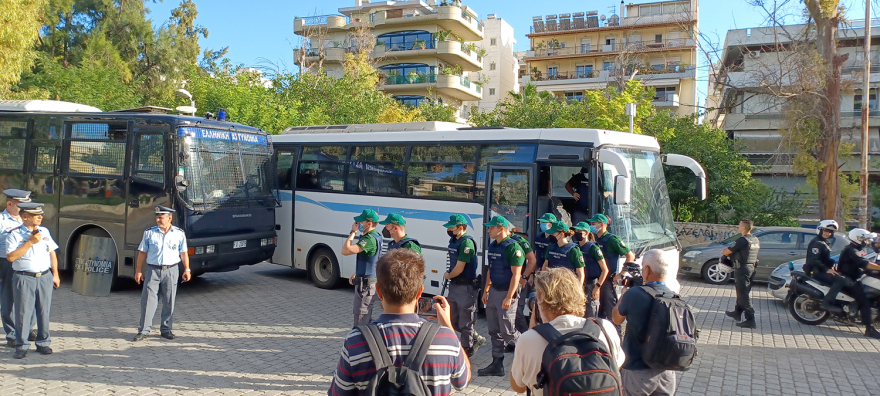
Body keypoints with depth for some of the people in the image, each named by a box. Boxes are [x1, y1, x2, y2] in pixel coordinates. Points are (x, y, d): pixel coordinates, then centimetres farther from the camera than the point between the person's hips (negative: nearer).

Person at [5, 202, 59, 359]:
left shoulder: (44, 231, 11)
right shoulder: (14, 235, -3)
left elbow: (52, 253, 16)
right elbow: (11, 257, -15)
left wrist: (55, 274, 11)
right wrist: (30, 242, -17)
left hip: (44, 277, 4)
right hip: (24, 279, -4)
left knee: (44, 311, 9)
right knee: (23, 312, 1)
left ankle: (43, 343, 21)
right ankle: (21, 346, 13)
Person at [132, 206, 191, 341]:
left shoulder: (179, 233, 4)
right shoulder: (149, 233, 4)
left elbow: (183, 253, 9)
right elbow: (142, 252, 7)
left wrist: (187, 269, 3)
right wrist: (138, 270, 3)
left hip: (171, 270, 0)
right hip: (153, 270, 0)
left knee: (169, 301, 4)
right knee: (148, 300, -3)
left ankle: (166, 329, 16)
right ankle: (143, 330, 5)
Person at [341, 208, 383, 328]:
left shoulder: (370, 239, -23)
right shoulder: (375, 236, 11)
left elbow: (345, 250, -27)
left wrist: (353, 232, -18)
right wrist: (356, 274, 20)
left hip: (366, 284, -11)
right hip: (365, 281, 11)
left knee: (360, 319, -5)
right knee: (367, 318, 20)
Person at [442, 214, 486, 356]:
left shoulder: (467, 242, -20)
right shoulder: (453, 240, 9)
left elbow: (459, 268, -20)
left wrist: (448, 275, -3)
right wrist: (449, 276, 4)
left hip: (466, 286, -10)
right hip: (454, 285, 10)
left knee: (465, 321, 3)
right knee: (453, 319, 17)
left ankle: (467, 350, 16)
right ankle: (477, 339, 32)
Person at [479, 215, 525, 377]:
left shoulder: (513, 247, -16)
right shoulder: (492, 246, 11)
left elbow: (516, 274, -19)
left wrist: (509, 297, -22)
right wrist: (485, 290, 16)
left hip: (506, 292, -9)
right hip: (493, 291, 9)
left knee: (507, 330, -3)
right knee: (494, 331, 10)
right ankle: (497, 365, 17)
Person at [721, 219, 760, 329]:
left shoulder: (742, 240, -18)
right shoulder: (756, 240, 9)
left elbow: (728, 251, -17)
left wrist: (723, 252, 9)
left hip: (742, 269, -9)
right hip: (751, 268, 9)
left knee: (744, 294, -7)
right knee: (741, 292, 22)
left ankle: (750, 320, -9)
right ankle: (737, 313, 36)